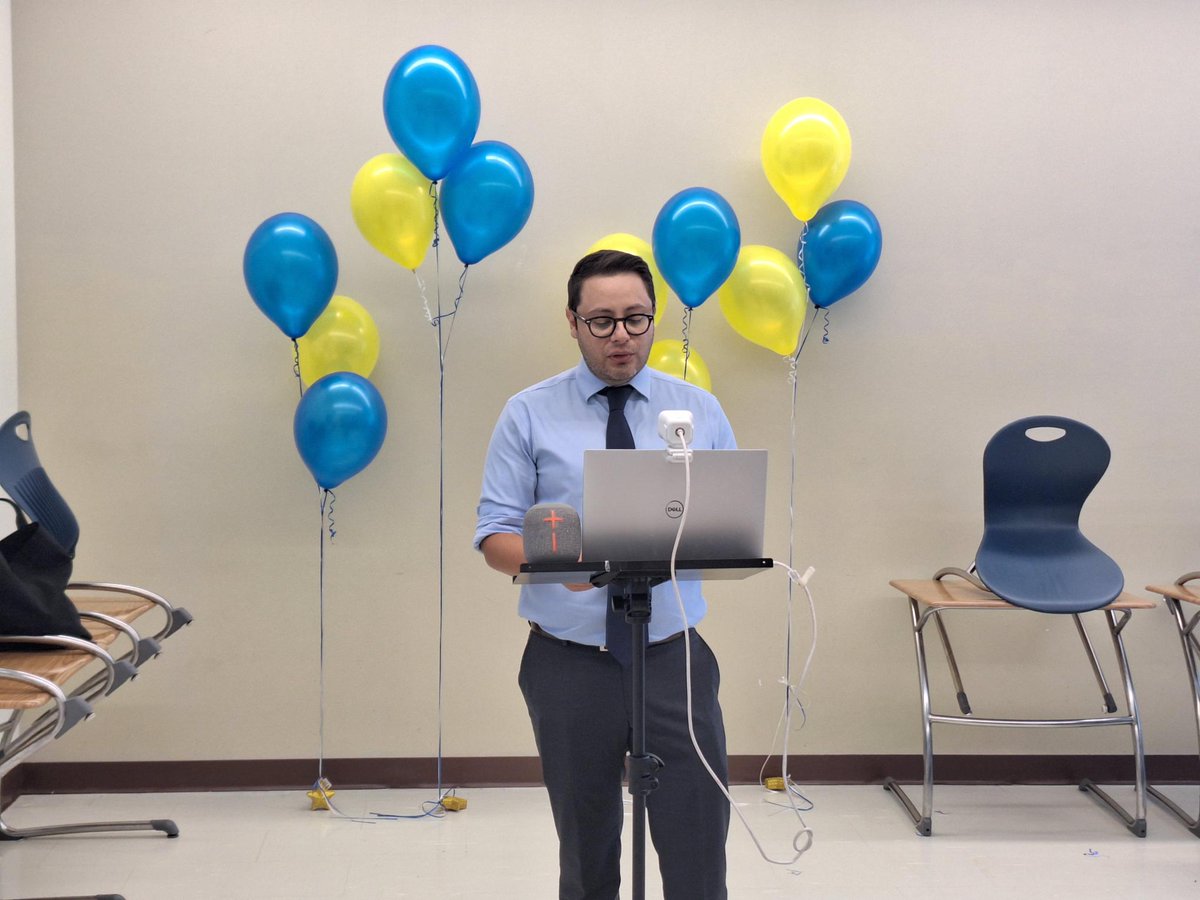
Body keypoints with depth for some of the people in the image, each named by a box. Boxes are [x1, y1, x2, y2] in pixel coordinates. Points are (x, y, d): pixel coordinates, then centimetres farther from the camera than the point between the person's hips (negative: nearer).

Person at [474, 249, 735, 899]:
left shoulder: (700, 410, 7)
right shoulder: (529, 414, 1)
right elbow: (495, 536, -1)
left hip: (674, 657, 1)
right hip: (569, 664, -1)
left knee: (698, 844, -2)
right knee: (586, 846, 11)